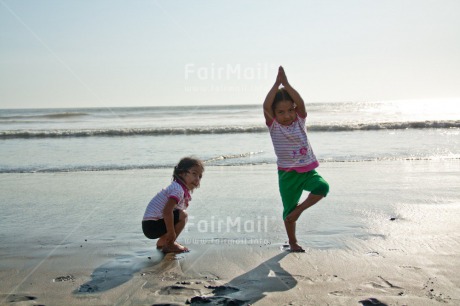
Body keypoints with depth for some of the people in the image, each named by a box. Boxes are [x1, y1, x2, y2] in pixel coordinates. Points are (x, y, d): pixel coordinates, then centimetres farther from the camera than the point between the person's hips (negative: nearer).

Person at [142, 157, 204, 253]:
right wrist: (171, 233, -23)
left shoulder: (184, 190, 11)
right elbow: (167, 211, -32)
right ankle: (169, 245, -5)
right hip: (151, 225, -10)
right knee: (182, 215, -16)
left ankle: (162, 241, 21)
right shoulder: (178, 190, -19)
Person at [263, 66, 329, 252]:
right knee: (289, 209, 5)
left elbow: (301, 102, -17)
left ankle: (298, 210, -4)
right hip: (287, 174, -2)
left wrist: (286, 83, -21)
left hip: (308, 169, 2)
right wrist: (277, 84, -23)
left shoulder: (300, 121, 0)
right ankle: (292, 242, 27)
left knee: (322, 187, -26)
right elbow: (266, 106, -22)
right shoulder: (273, 126, -5)